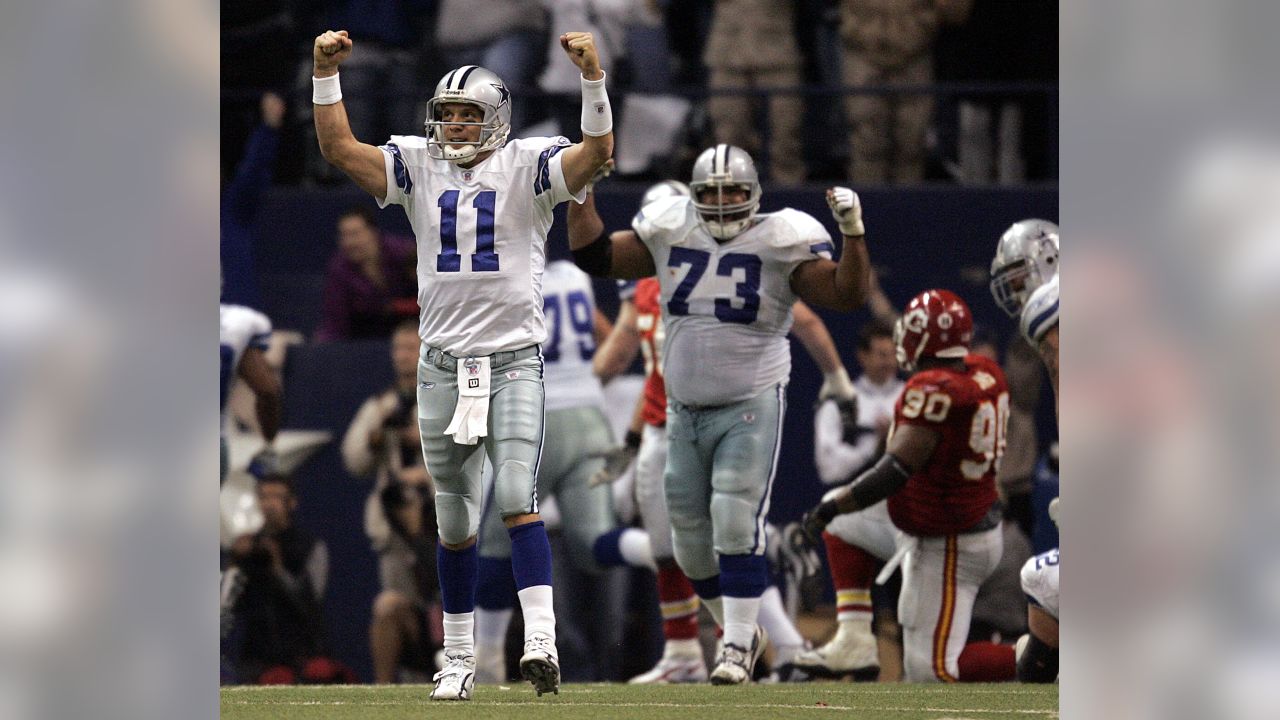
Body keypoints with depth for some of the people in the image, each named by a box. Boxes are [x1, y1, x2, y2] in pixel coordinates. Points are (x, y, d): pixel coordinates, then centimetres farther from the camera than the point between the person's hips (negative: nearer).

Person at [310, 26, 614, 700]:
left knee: (516, 498, -19)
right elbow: (339, 149, -1)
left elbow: (597, 150, -18)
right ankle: (458, 660, 19)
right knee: (454, 519, 10)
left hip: (514, 359, -4)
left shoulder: (527, 166, -3)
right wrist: (326, 73, -10)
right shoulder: (418, 165, 6)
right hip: (443, 361, 4)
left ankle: (541, 641, -26)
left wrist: (591, 75, -29)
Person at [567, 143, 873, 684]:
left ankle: (737, 647, -8)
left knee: (737, 527, -14)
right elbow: (594, 257, 9)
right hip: (685, 411, 5)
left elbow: (846, 295, -12)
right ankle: (741, 632, 25)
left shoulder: (778, 243, -8)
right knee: (690, 537, 8)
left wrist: (853, 233, -25)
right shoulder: (670, 237, 3)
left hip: (751, 410, -5)